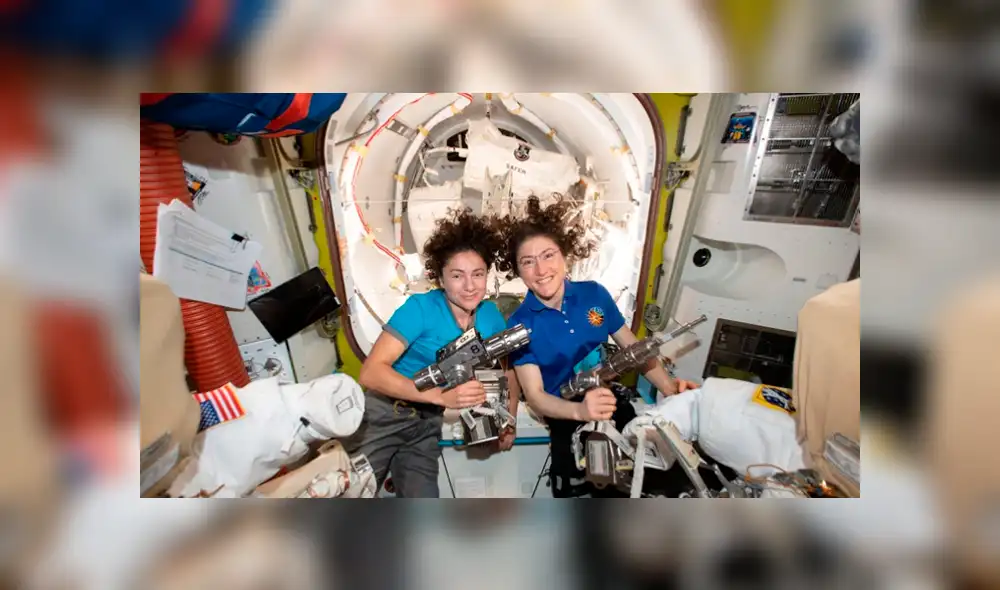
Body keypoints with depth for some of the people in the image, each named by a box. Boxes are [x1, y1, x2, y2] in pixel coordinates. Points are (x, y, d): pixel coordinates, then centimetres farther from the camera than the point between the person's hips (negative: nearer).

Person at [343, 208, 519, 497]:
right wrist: (442, 396, -34)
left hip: (427, 424, 4)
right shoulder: (421, 307, -18)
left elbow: (509, 369, 9)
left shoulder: (490, 315, -3)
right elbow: (370, 372, -24)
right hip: (384, 414, -4)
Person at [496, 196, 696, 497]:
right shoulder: (519, 325, -13)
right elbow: (534, 395, -16)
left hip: (613, 399, 3)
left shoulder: (594, 294, -5)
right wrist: (580, 410, -35)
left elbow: (633, 347, 4)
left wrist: (669, 387, -11)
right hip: (567, 415, -2)